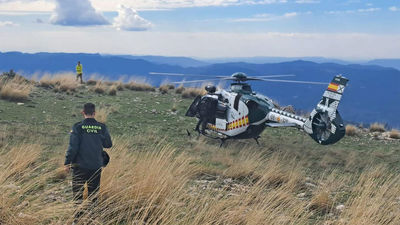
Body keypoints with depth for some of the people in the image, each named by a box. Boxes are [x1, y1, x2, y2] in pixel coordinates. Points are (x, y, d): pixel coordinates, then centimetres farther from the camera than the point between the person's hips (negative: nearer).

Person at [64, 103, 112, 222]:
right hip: (96, 166, 2)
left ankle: (79, 213, -3)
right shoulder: (102, 127, -3)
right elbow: (108, 144, 8)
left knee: (78, 190, 6)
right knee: (93, 191, 14)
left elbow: (72, 147, -11)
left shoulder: (77, 127, -10)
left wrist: (67, 163, -3)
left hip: (80, 165, -2)